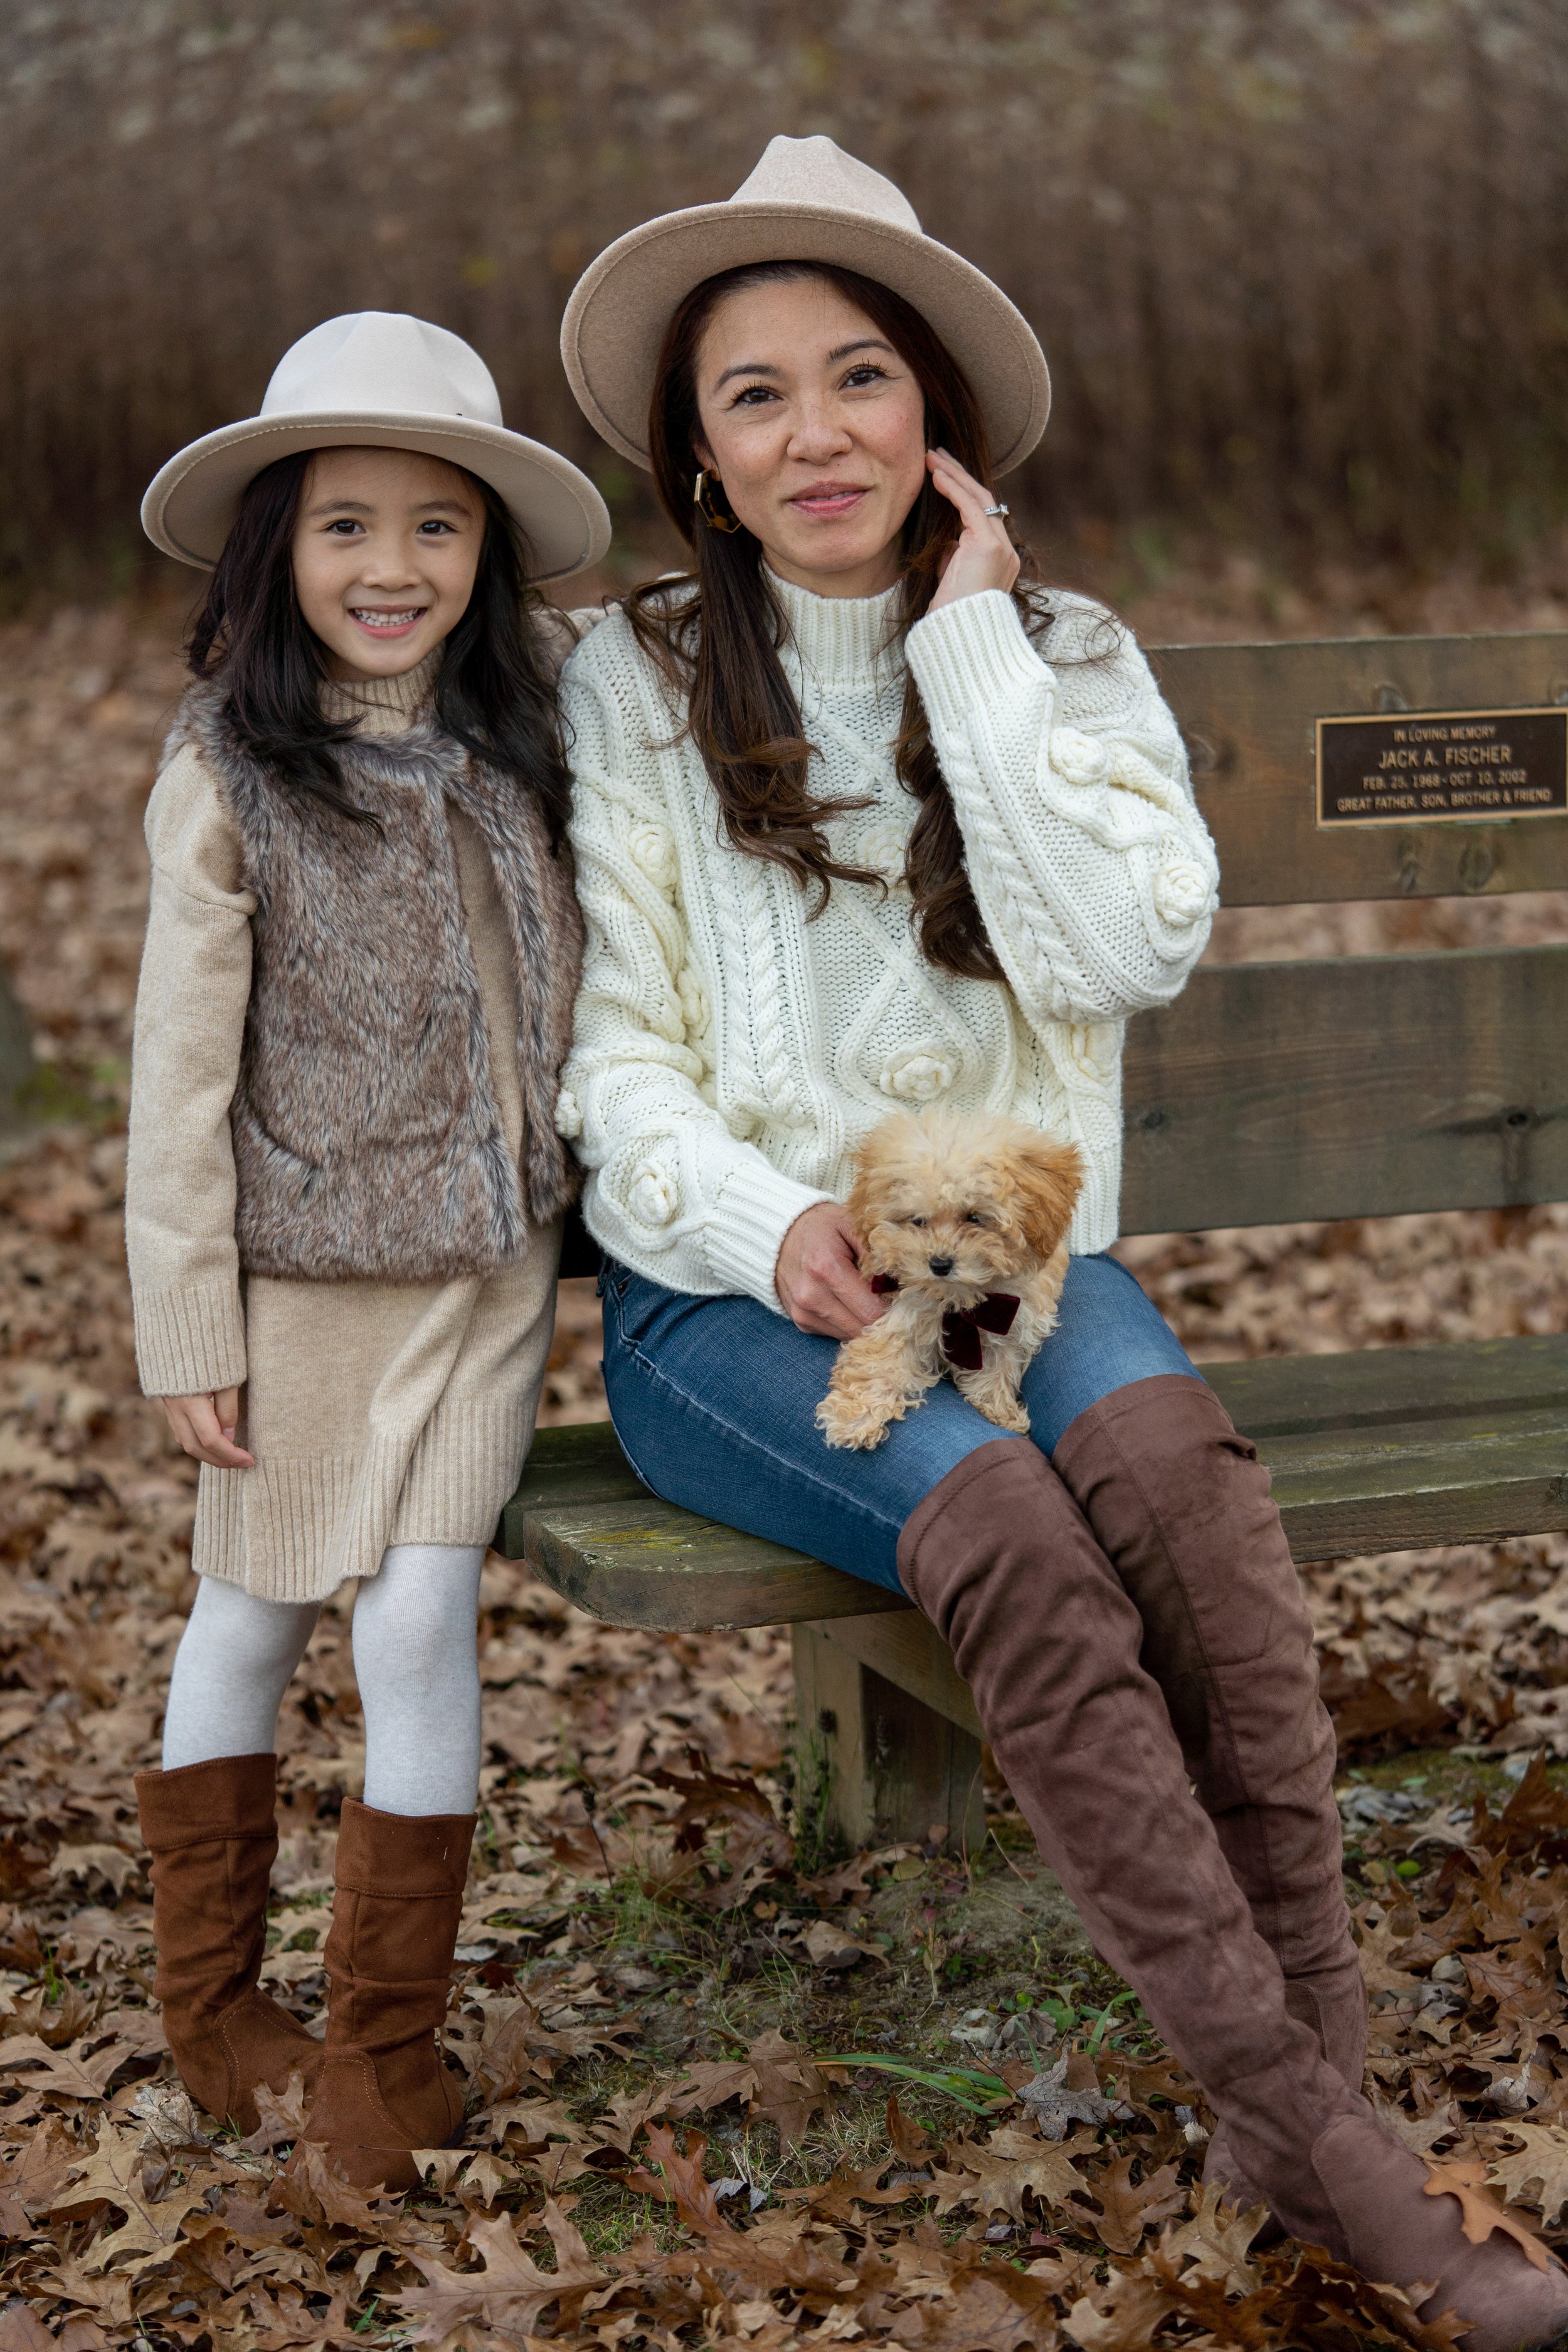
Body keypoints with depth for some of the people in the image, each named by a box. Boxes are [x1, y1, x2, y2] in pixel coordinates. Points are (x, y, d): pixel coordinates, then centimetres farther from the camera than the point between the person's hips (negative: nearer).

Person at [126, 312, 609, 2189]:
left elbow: (580, 994, 13)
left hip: (486, 1269, 2)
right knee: (251, 1614, 11)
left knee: (419, 1619, -5)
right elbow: (182, 1066, -7)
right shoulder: (228, 771, -9)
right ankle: (208, 1995, 30)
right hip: (300, 1278, -2)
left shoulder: (527, 741, 0)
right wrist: (186, 1324, -7)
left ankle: (387, 2051, 11)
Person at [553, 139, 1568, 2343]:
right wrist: (773, 1230, -18)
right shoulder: (634, 682, 4)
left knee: (1170, 1451, -32)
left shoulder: (1066, 655, 9)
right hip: (733, 1285, -2)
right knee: (1002, 1520, -32)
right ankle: (1301, 2127, -27)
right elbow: (612, 1048, 0)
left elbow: (1127, 949, -9)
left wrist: (972, 649, -9)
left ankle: (1316, 2083, -24)